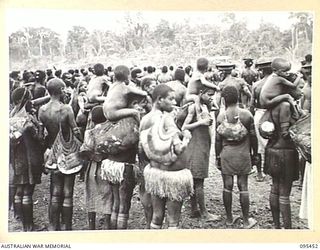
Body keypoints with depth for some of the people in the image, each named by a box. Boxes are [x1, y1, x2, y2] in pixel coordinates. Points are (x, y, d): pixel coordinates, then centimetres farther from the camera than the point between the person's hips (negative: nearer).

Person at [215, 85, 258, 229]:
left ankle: (229, 219, 21)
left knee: (227, 186, 9)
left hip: (226, 154, 0)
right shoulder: (247, 114, -7)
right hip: (243, 154, 0)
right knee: (243, 187, 7)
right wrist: (255, 153, 12)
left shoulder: (220, 116, -6)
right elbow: (253, 136, -2)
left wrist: (218, 156, 9)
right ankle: (246, 221, 16)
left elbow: (218, 139, -2)